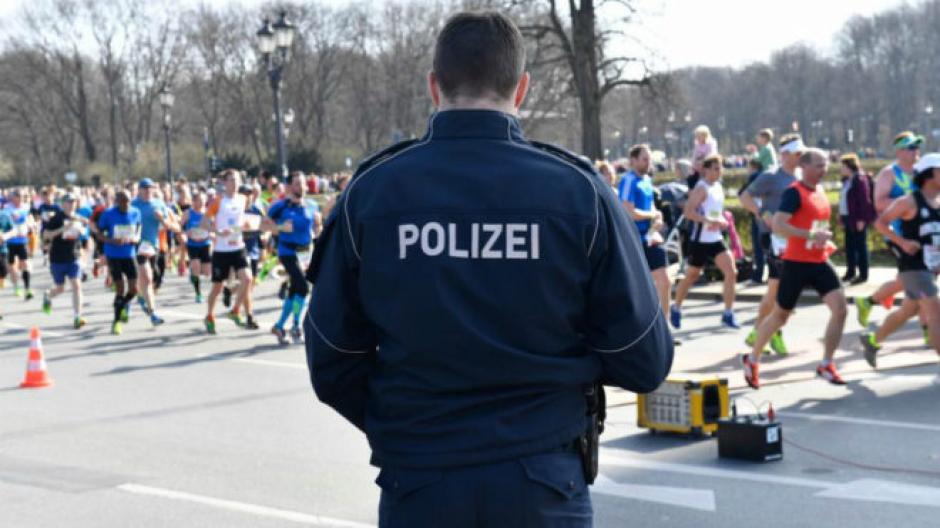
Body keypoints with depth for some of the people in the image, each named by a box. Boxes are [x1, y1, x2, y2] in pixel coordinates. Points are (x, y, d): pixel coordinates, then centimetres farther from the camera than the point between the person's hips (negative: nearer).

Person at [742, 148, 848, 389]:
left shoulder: (820, 190, 11)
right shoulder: (794, 192, -14)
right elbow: (778, 225, -26)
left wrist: (825, 241, 17)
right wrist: (811, 235, -30)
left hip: (820, 262, 7)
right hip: (796, 263, -7)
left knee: (840, 308, -10)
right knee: (780, 315, 7)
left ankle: (826, 364, 0)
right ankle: (752, 360, 27)